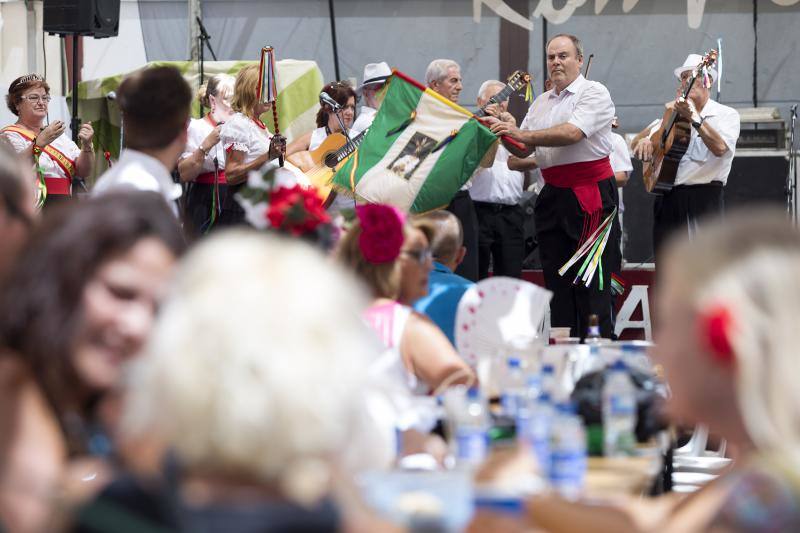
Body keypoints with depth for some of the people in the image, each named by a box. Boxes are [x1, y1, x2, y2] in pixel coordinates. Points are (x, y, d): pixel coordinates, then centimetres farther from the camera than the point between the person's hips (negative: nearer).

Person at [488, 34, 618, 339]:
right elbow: (523, 150, 16)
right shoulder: (541, 103, 18)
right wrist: (503, 133, -4)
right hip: (552, 195, 8)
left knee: (590, 281, -8)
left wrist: (523, 134, -23)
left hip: (589, 193, -8)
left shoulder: (593, 94, -6)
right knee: (555, 278, 9)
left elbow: (572, 133, -22)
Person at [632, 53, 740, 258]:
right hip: (667, 201, 6)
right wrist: (645, 140, -4)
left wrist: (694, 117, -24)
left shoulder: (726, 115, 3)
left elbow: (720, 148, -17)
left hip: (702, 201, -6)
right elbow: (636, 145, 19)